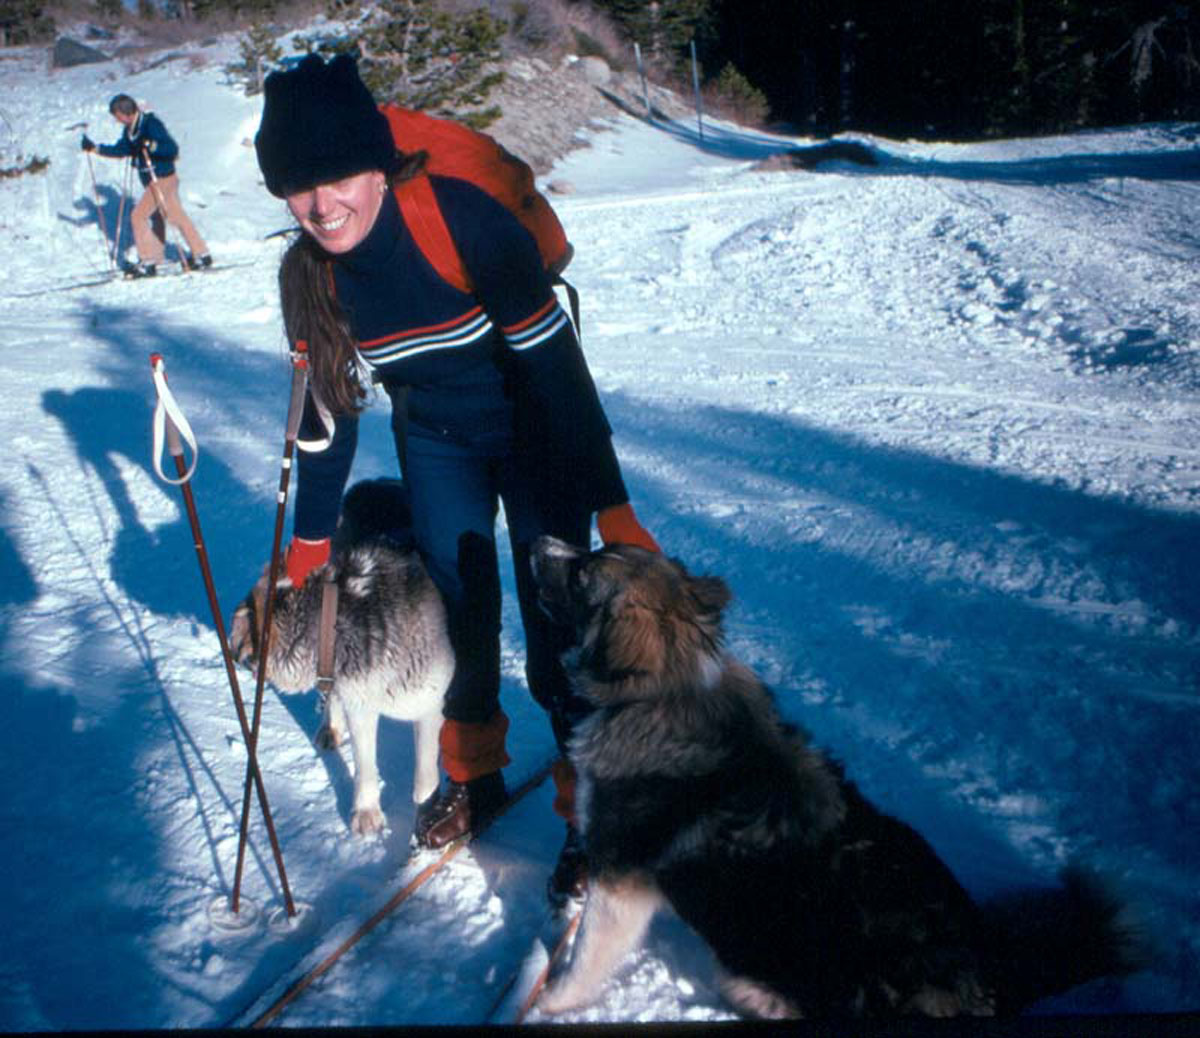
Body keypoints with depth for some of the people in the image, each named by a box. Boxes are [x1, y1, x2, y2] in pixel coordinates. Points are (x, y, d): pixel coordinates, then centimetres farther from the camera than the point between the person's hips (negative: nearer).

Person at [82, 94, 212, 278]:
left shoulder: (151, 124, -18)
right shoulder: (131, 129, 8)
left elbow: (172, 149, -22)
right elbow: (120, 150, 18)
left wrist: (149, 145, -34)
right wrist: (95, 148, 11)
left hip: (162, 180, -9)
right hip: (154, 180, 9)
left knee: (138, 216, -7)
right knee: (178, 217, 14)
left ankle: (147, 262, -2)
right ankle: (201, 255, 22)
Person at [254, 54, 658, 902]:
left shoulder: (461, 219, -30)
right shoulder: (307, 275, -14)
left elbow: (555, 360, -28)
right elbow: (327, 409, -1)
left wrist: (609, 504, -29)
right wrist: (311, 537, 5)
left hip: (531, 431, -4)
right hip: (436, 442, 5)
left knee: (556, 624, -6)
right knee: (459, 611, 11)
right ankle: (474, 775, 35)